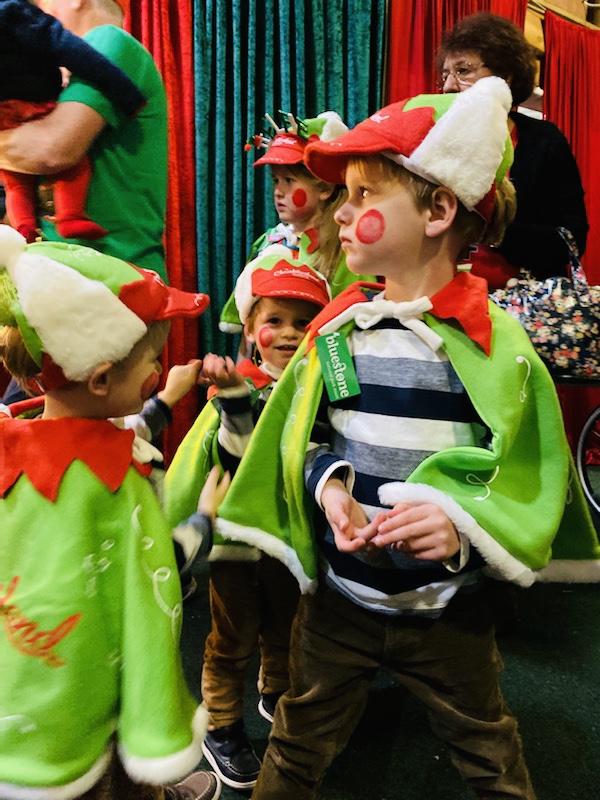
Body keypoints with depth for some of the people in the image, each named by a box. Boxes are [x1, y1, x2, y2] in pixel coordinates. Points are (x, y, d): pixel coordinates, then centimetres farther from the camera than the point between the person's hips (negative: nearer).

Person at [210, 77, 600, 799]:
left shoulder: (492, 342, -14)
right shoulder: (336, 328, -5)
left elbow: (530, 480, -11)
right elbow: (302, 437, 3)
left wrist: (465, 530, -27)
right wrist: (328, 484, -16)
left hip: (447, 607, -2)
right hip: (337, 593, 3)